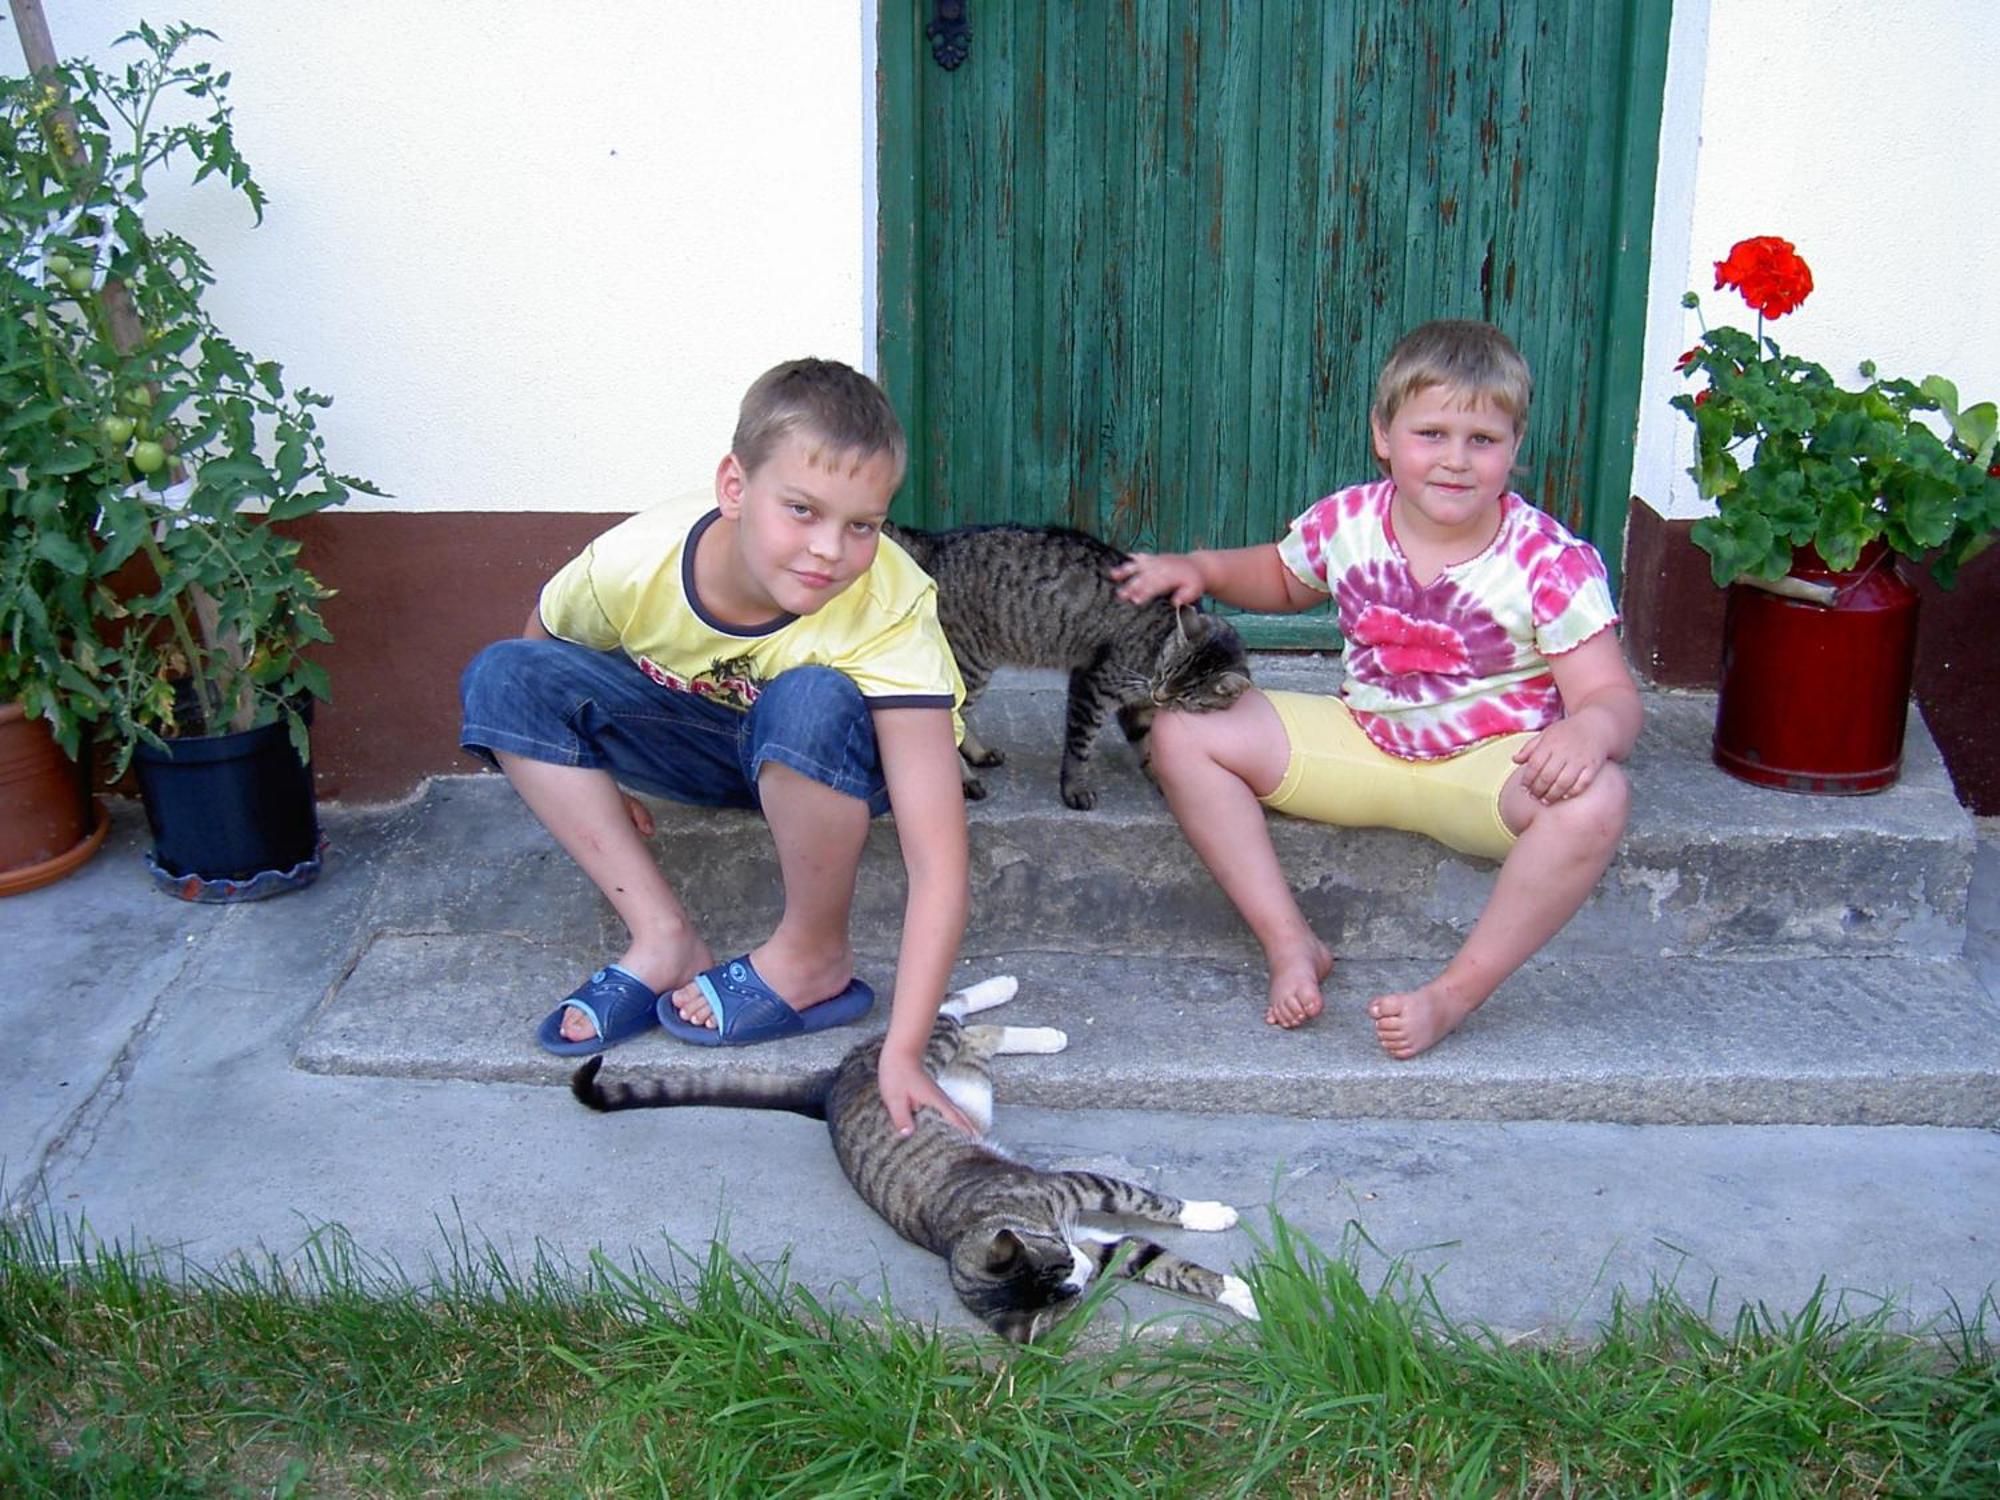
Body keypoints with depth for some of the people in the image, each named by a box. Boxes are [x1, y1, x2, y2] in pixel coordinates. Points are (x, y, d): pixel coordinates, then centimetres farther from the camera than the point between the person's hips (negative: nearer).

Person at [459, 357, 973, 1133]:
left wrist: (903, 1053, -44)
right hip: (703, 737, 4)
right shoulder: (634, 561, -27)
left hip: (841, 766, -3)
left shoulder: (888, 613, -35)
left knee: (812, 701, -39)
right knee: (501, 677, -18)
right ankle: (665, 941, -16)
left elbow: (939, 863, -38)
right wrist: (588, 770, -10)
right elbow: (544, 642, 0)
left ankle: (813, 958, -15)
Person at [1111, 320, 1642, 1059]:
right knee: (1183, 730, -11)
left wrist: (1588, 731, -42)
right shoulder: (1346, 523, -5)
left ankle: (1457, 992, -21)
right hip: (1360, 741, 4)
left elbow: (1611, 693, -17)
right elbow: (1282, 576, 19)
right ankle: (1290, 942, -11)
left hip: (1494, 760, -4)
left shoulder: (1549, 563, -16)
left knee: (1592, 801, -37)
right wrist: (1202, 568, -1)